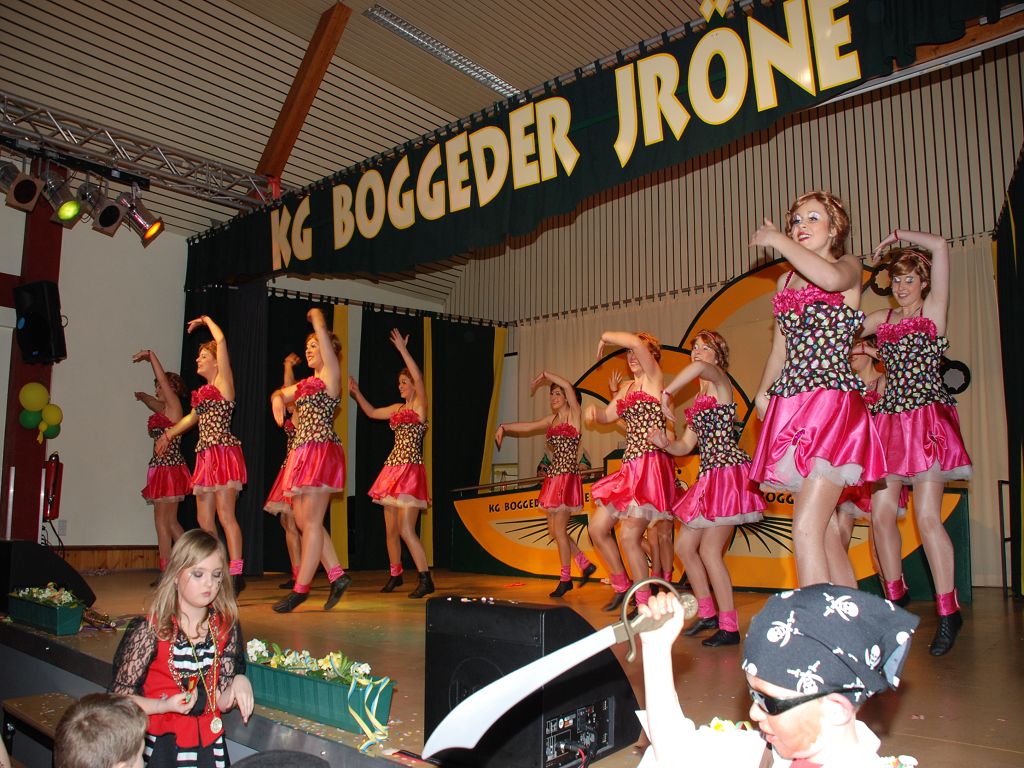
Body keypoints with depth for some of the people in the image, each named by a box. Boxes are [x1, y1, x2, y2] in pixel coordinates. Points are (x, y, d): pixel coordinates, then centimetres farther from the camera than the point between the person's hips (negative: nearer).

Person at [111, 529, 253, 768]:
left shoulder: (225, 628, -2)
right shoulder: (151, 629, -14)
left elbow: (221, 702, 2)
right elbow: (119, 696, -10)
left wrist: (239, 682, -18)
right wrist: (165, 706, -24)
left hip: (210, 745, 3)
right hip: (162, 746, -3)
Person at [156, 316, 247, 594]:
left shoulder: (223, 383, -1)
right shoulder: (203, 391, 20)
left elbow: (221, 340, -8)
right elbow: (193, 417, 37)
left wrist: (206, 320, 7)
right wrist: (168, 434, 46)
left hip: (223, 452, -8)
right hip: (205, 456, 8)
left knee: (225, 514, -12)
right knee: (205, 521, 6)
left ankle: (236, 574, -11)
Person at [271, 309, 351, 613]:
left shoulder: (330, 375, 0)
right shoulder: (305, 383, 22)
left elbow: (323, 334, -7)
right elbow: (280, 393, 34)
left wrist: (317, 317, 12)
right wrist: (277, 398, 10)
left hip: (322, 450, -9)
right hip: (302, 452, 9)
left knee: (311, 521, -7)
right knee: (303, 521, 7)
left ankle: (301, 588, -3)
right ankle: (337, 575, 13)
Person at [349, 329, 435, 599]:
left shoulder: (420, 405, -4)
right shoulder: (397, 408, 17)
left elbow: (419, 377, -19)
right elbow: (372, 413, 27)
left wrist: (402, 350, -21)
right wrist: (357, 393, 17)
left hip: (411, 470, -8)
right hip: (393, 467, 8)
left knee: (406, 529, -14)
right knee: (390, 528, 12)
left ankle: (426, 579, -8)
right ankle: (395, 574, 28)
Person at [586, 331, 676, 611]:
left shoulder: (654, 378, -4)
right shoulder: (626, 387, 19)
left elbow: (636, 342, -19)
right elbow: (608, 416, 22)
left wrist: (606, 336, -4)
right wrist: (594, 412, -1)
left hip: (651, 465, -8)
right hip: (630, 466, 9)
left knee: (629, 536, -10)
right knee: (597, 527, 8)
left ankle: (644, 604, 6)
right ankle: (622, 586, 26)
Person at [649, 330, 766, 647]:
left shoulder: (720, 380, -5)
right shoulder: (700, 398, 19)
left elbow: (700, 368, -33)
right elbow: (685, 446, 16)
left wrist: (667, 392, -22)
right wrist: (664, 443, -4)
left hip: (728, 473, -9)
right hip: (709, 476, 9)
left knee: (710, 551, -8)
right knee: (685, 547, 11)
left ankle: (730, 628, 2)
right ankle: (707, 613, 25)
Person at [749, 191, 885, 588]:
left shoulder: (849, 266, 2)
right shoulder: (786, 280, 20)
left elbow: (830, 277, -24)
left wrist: (775, 239, -12)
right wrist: (763, 392, 7)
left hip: (832, 403, -6)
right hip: (791, 405, 7)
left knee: (806, 529, -17)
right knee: (826, 530, 9)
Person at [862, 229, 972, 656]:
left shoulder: (934, 309, 4)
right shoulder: (881, 319, 16)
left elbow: (940, 246, -5)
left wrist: (897, 234, 5)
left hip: (928, 416, -4)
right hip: (889, 418, 4)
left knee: (927, 516, -9)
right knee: (881, 512, 0)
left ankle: (948, 612, 2)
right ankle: (894, 595, 19)